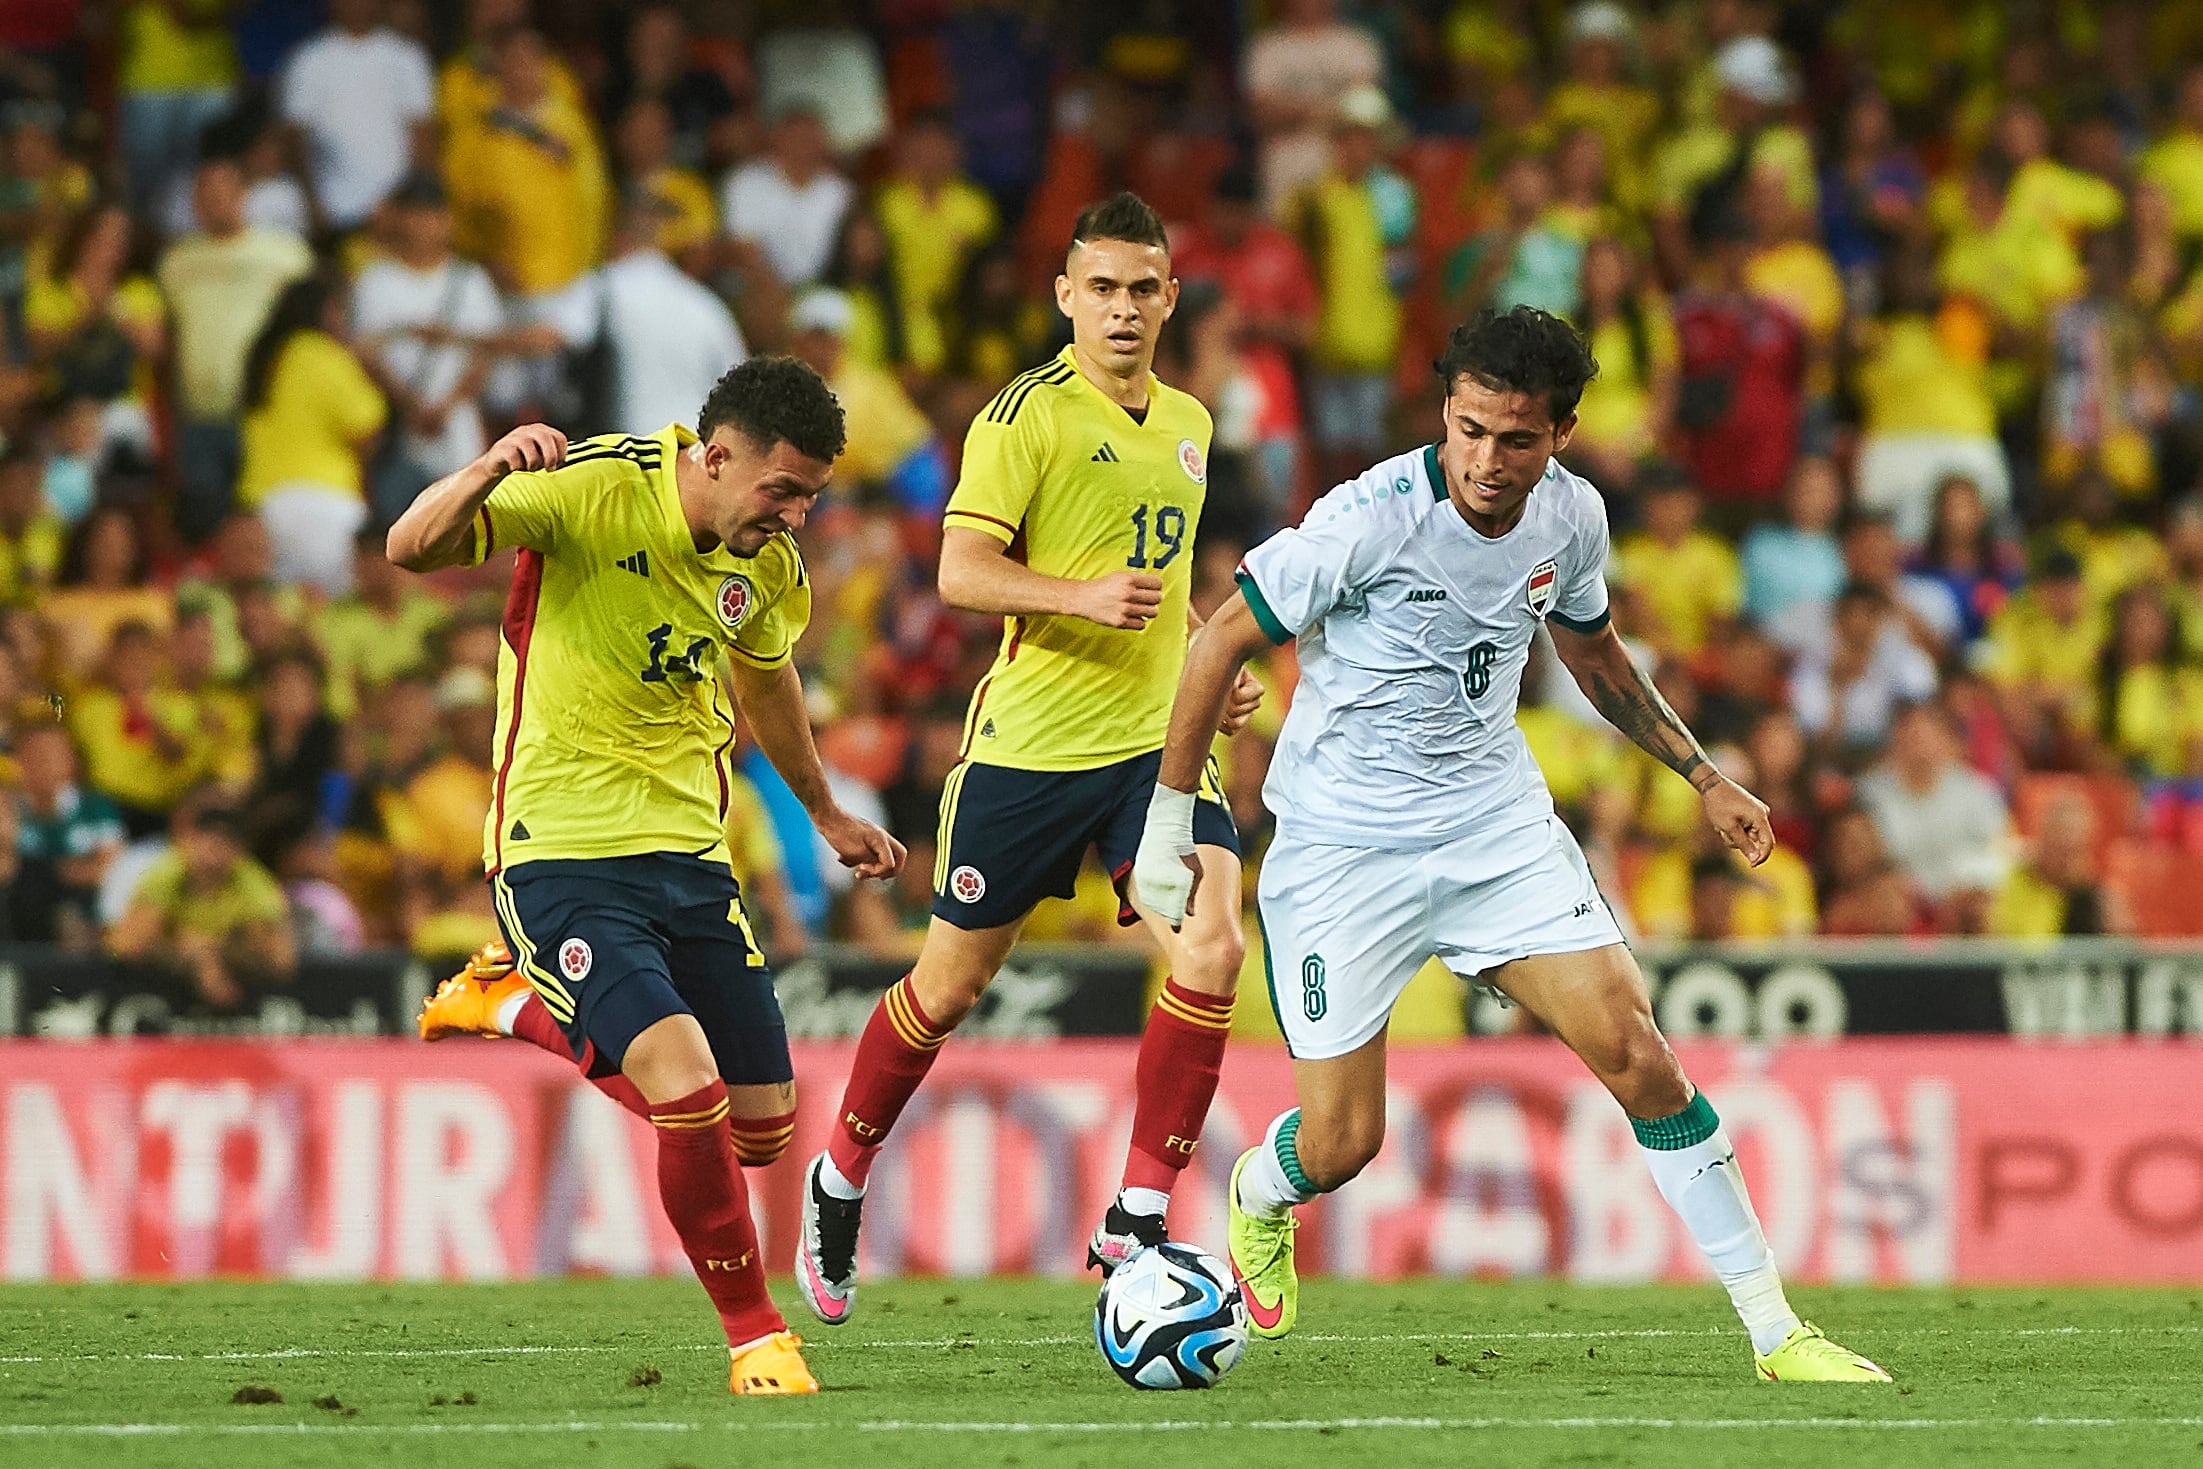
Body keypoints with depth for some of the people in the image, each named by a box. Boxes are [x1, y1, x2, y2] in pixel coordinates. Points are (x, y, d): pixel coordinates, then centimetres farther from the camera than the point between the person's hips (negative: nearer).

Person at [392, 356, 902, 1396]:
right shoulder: (591, 489, -17)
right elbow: (413, 549, -23)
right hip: (562, 851, -7)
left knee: (761, 1130, 9)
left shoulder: (767, 564, 3)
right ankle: (755, 1334, -3)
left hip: (687, 850, 7)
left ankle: (523, 1006, 30)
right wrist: (490, 470, -43)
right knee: (686, 1086, -24)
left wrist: (825, 815, 37)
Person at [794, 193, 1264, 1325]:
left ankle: (1136, 1222, -11)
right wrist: (1082, 597, -31)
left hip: (1154, 741, 5)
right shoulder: (1027, 414, -8)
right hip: (1031, 744, -5)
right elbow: (961, 570, -17)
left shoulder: (1187, 425, 14)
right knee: (951, 986, 6)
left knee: (1212, 946, -17)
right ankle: (839, 1184, 31)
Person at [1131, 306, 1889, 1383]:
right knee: (1343, 1143, -3)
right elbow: (1223, 641, -12)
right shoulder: (1373, 518, -23)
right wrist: (1170, 821, -10)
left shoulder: (1572, 516, -5)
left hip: (1496, 823, 4)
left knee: (1637, 1056, -11)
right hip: (1343, 840, -4)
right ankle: (1259, 1197, 36)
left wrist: (1703, 776, 17)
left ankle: (1774, 1330, -4)